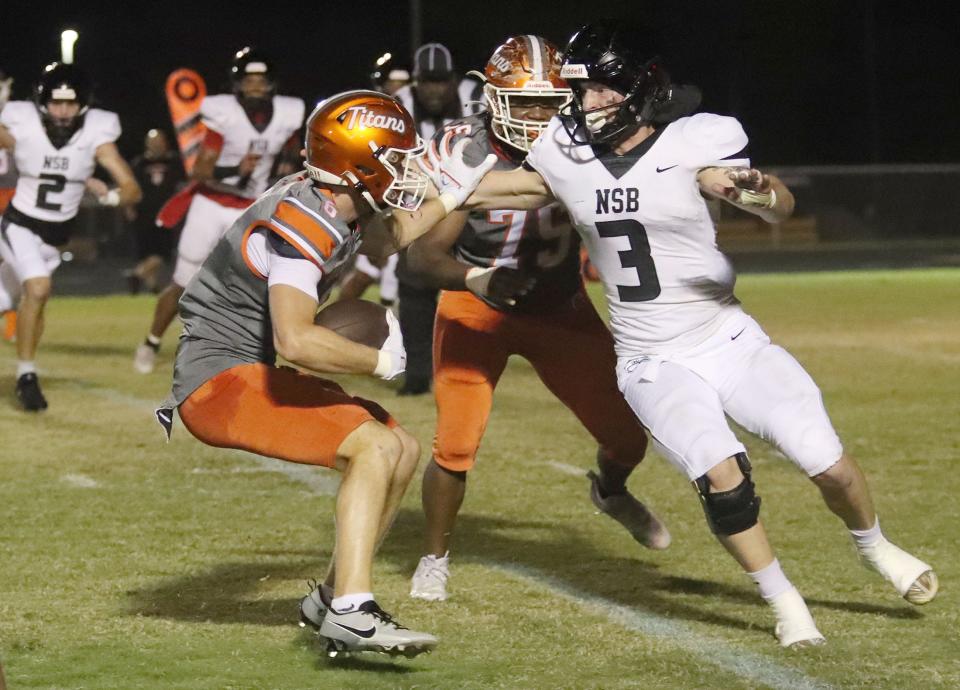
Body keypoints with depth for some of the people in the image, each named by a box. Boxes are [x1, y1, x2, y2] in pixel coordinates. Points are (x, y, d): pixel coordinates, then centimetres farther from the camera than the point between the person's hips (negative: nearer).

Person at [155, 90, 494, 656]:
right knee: (376, 447, -21)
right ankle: (351, 609, -24)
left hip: (254, 373, 10)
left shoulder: (336, 207, 4)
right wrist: (381, 362, -24)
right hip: (219, 381, -10)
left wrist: (452, 196, 23)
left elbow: (383, 239, 30)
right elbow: (296, 341, -38)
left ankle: (333, 597, 17)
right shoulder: (302, 226, -25)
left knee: (404, 452, 10)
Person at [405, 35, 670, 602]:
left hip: (561, 308, 3)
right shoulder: (466, 154, -24)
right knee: (455, 445, -13)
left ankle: (611, 491, 41)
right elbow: (424, 255, -28)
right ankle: (436, 558, 13)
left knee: (627, 433, 3)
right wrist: (476, 280, -48)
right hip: (476, 306, -3)